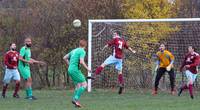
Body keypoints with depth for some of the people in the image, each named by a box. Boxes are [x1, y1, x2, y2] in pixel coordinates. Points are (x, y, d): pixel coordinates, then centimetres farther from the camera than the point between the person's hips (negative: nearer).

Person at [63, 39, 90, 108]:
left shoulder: (74, 50, 19)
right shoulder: (82, 51, -6)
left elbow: (64, 58, 24)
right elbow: (81, 62, -20)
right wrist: (87, 68, -8)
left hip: (70, 70, 8)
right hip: (75, 70, -8)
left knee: (78, 85, 16)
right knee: (84, 84, -5)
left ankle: (74, 99, 7)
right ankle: (76, 99, -14)